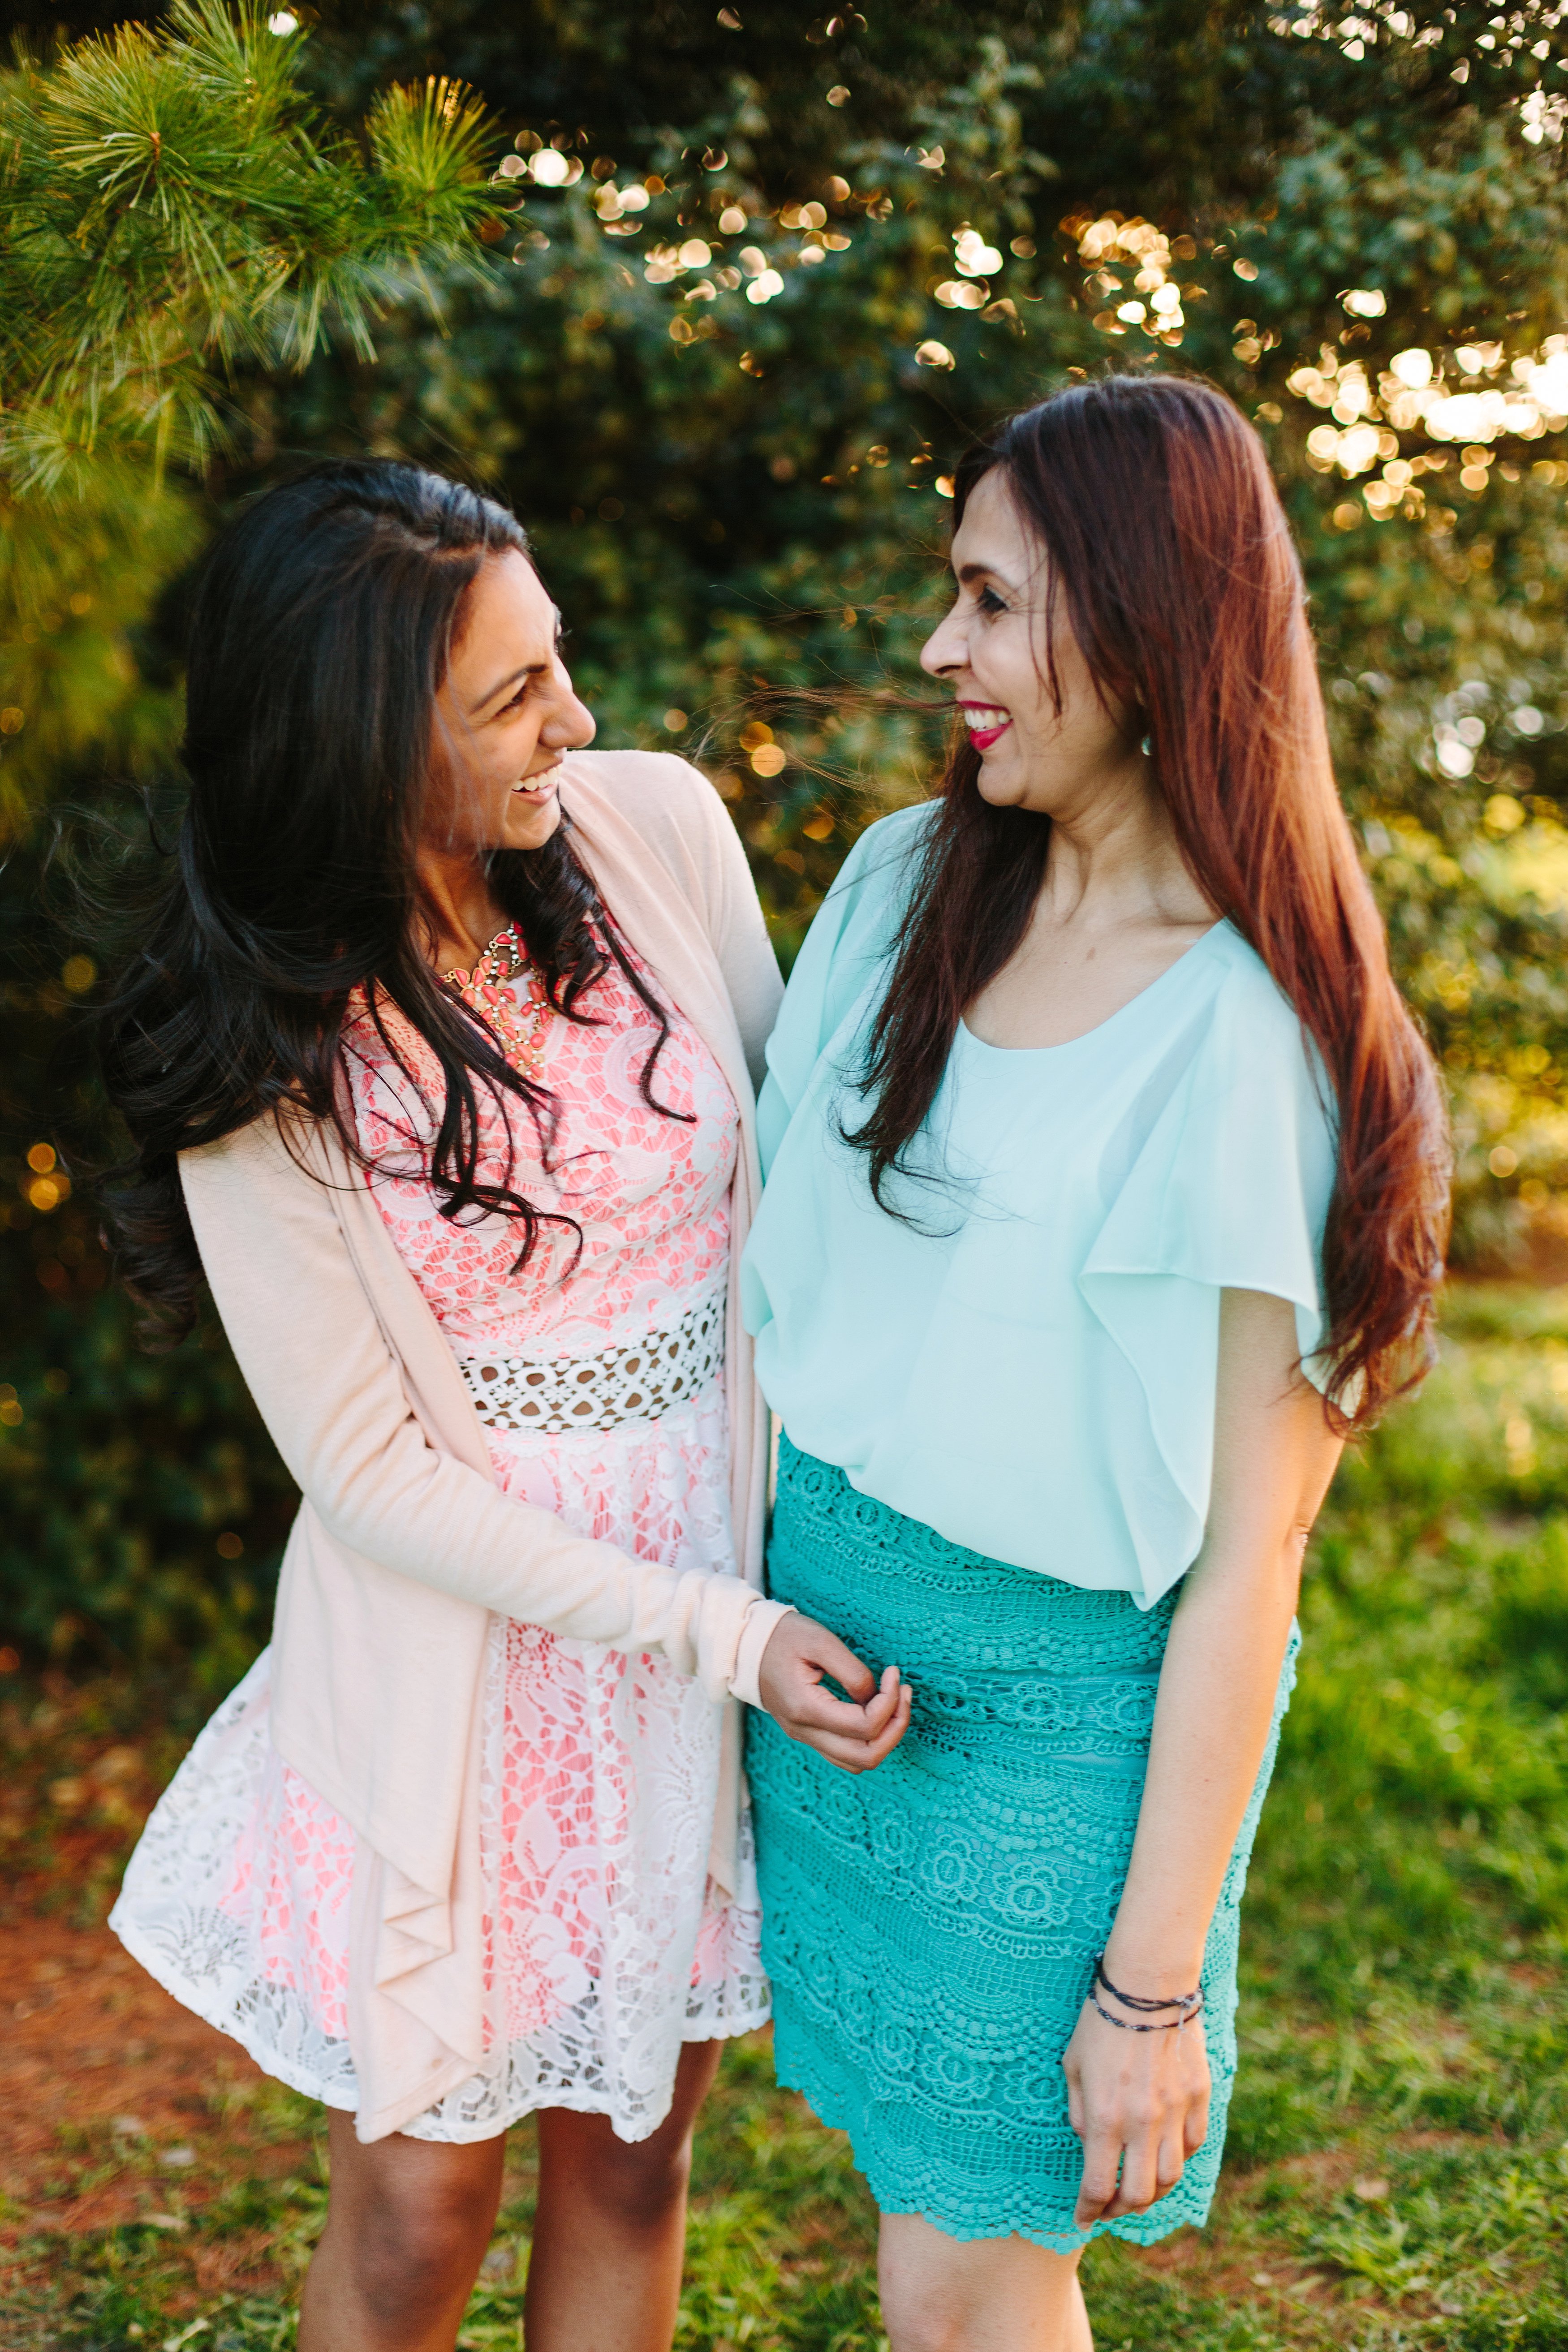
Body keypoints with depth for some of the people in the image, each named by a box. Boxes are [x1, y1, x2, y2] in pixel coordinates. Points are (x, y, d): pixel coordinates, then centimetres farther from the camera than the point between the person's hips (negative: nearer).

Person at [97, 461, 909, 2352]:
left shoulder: (658, 828, -8)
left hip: (746, 1589, 3)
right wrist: (711, 1632, -19)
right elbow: (371, 1469, -13)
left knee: (633, 2165, 19)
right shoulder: (254, 1054, -16)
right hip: (463, 1659, -3)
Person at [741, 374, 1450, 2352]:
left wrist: (1153, 1979, -15)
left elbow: (1247, 1556, -17)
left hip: (1055, 1691, -5)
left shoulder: (1259, 1039, -18)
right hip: (814, 1620, 5)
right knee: (919, 2191, 16)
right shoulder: (903, 884, 1)